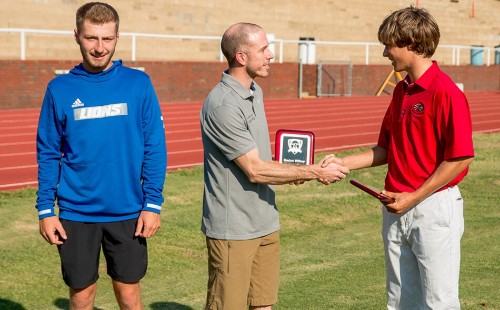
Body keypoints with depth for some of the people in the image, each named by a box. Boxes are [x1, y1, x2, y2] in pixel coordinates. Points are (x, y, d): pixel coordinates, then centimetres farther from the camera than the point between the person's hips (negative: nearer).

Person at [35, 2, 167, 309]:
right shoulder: (60, 89, -2)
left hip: (128, 212, 0)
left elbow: (155, 149, -3)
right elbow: (48, 154, 2)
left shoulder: (138, 84, -4)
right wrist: (45, 209, -3)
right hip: (76, 213, 1)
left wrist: (153, 203, -8)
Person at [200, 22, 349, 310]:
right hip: (233, 229, -8)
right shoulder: (222, 105, -21)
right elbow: (255, 171, -20)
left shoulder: (256, 92, 9)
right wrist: (315, 172, -15)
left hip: (265, 222, 9)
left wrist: (290, 171, 2)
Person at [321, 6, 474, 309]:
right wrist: (343, 163, 5)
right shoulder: (401, 91, 10)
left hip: (434, 207, -8)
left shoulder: (446, 91, -16)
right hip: (398, 208, 8)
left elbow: (460, 158, -18)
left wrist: (413, 198, -16)